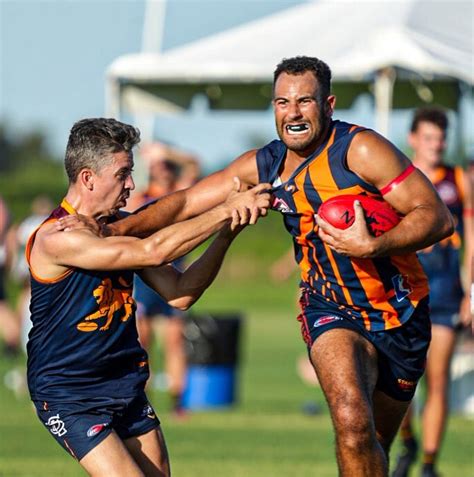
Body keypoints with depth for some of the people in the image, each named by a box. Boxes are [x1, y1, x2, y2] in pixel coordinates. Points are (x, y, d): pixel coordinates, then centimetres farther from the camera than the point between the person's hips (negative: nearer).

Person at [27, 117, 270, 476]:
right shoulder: (56, 238, -22)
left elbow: (179, 294, 3)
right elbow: (151, 252, -30)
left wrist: (226, 234, -8)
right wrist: (225, 211, -26)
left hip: (127, 388, 8)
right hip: (69, 397, -8)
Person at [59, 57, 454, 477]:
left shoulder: (360, 149, -16)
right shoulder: (263, 166, -1)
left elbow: (438, 217, -20)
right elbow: (185, 203, 5)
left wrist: (372, 245, -36)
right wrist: (112, 230, -8)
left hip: (401, 313, -1)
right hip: (332, 311, 1)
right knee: (352, 423, -26)